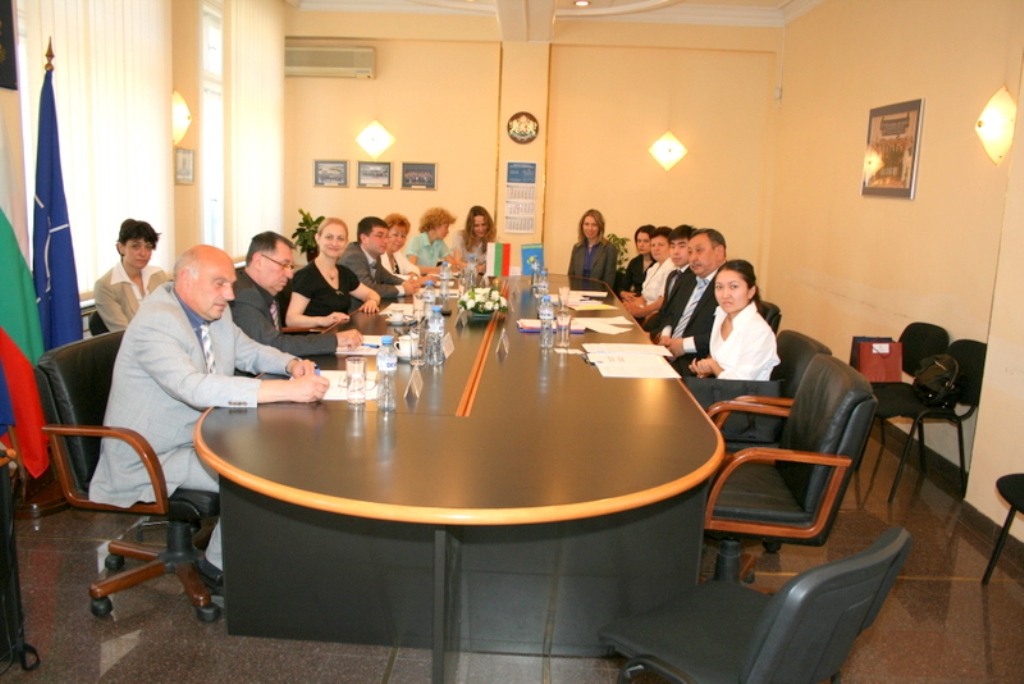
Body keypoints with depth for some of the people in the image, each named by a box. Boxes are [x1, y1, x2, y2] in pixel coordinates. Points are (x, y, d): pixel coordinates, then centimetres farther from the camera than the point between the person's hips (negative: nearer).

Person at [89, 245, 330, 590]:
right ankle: (220, 567, 1)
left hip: (201, 435, 9)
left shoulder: (215, 312, 2)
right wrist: (288, 390, -44)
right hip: (151, 458, -8)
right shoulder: (156, 322, -25)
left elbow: (249, 351, 17)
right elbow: (196, 387, -39)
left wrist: (291, 364, -6)